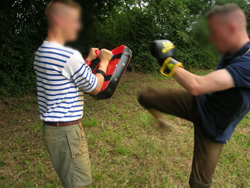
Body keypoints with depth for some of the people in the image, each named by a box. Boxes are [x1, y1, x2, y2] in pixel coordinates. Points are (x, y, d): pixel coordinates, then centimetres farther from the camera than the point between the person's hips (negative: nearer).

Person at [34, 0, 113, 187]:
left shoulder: (41, 53, 8)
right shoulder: (70, 56, -22)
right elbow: (95, 87, -9)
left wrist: (88, 59, 18)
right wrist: (104, 62, 4)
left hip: (52, 127, 9)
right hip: (66, 130, -9)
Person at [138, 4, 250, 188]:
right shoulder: (231, 53, -9)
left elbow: (196, 86, -43)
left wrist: (169, 61, -27)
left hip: (212, 129, -6)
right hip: (197, 102, 6)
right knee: (145, 97, -2)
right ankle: (161, 120, 30)